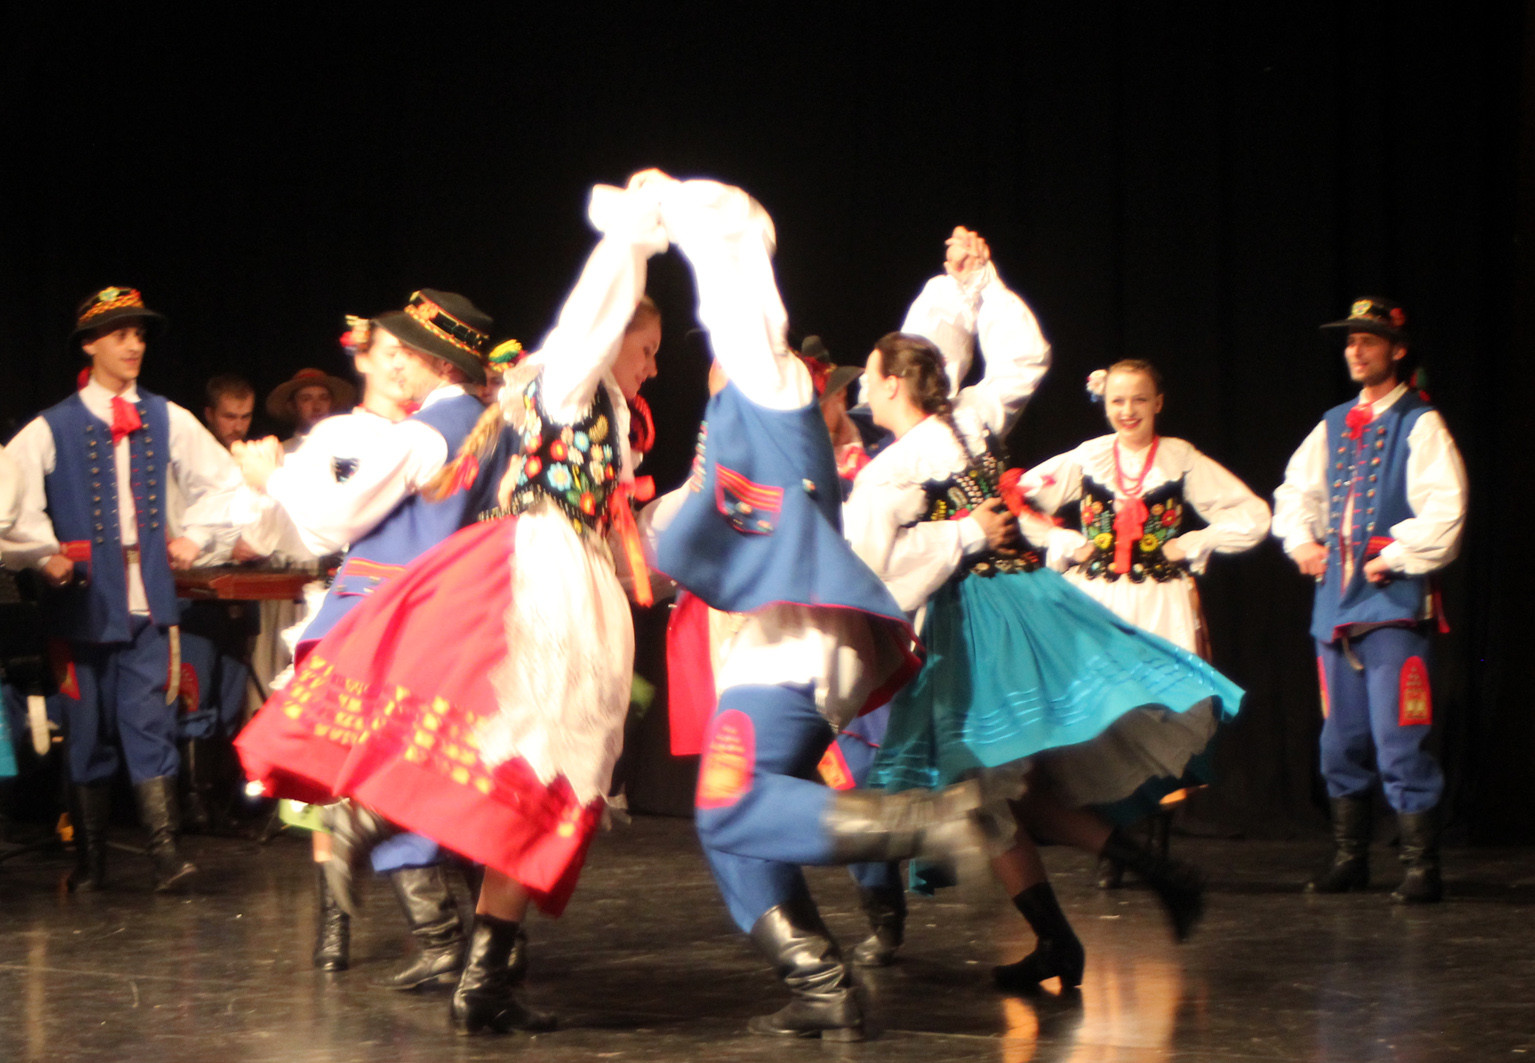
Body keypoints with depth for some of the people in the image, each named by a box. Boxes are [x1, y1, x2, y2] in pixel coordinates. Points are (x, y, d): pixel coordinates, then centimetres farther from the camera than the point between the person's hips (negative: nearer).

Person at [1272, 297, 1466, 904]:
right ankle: (1349, 860, 21)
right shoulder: (1334, 426, 15)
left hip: (1395, 604, -7)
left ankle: (1422, 869, -7)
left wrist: (1395, 558, -12)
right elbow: (1295, 490, 26)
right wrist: (1302, 540, 10)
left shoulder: (1420, 425, -4)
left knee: (1399, 743, -11)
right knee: (1341, 742, 11)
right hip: (1337, 603, 7)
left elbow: (1444, 510, -12)